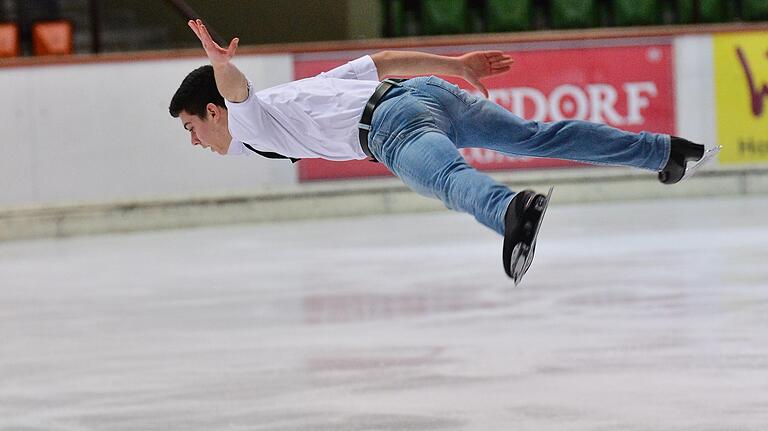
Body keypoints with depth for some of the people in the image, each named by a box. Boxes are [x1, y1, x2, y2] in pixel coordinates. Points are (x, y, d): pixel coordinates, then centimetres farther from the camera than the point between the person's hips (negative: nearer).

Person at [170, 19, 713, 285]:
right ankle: (665, 150, 11)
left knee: (447, 177, -34)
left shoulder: (248, 117, 13)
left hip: (394, 123, -8)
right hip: (436, 91, 8)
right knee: (538, 136, 11)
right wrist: (458, 65, 36)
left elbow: (236, 86, -12)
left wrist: (221, 65, -34)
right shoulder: (300, 89, 35)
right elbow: (383, 60, 32)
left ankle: (512, 209, -65)